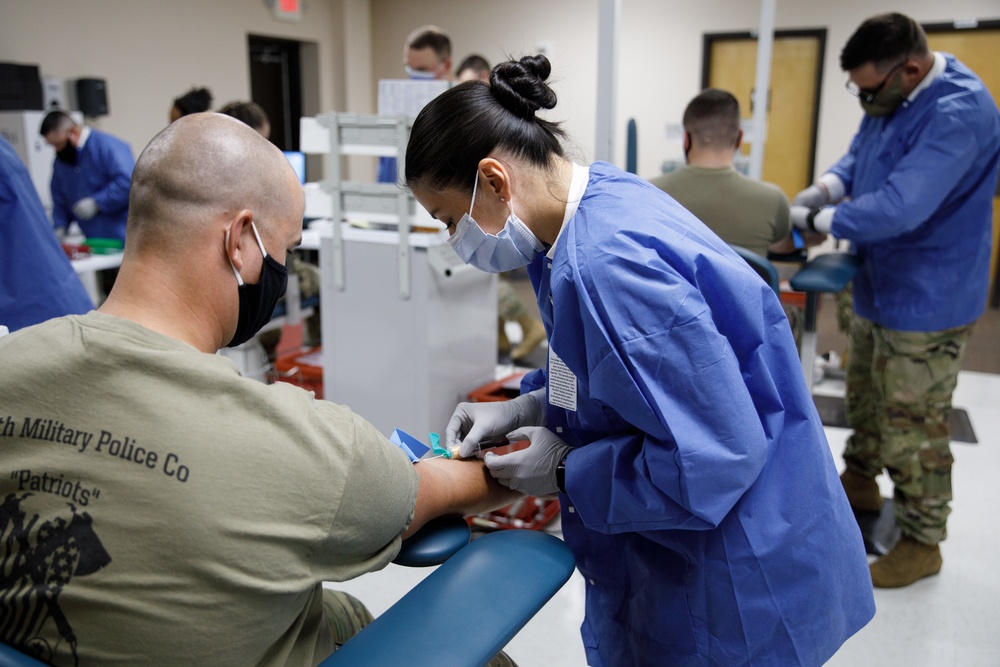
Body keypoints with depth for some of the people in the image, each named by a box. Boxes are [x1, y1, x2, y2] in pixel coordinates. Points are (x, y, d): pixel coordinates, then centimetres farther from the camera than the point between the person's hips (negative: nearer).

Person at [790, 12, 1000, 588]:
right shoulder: (892, 98, 2)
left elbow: (900, 208, -35)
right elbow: (858, 161, 13)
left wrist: (817, 221, -22)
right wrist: (824, 188, -9)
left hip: (926, 300, -9)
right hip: (878, 284, 9)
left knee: (913, 425, 1)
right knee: (864, 395, 24)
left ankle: (922, 543, 18)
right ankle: (861, 481, 47)